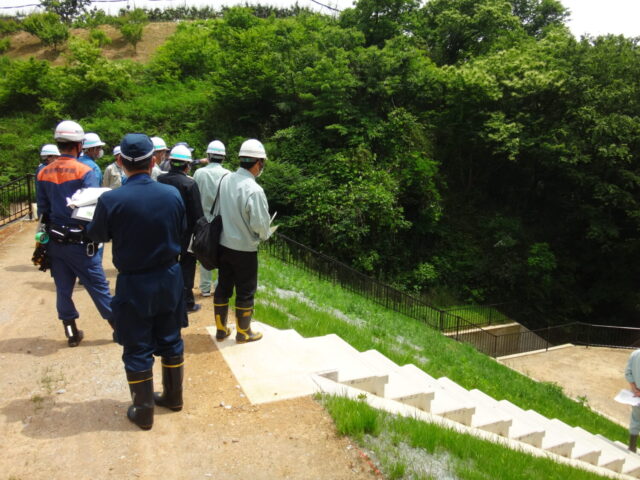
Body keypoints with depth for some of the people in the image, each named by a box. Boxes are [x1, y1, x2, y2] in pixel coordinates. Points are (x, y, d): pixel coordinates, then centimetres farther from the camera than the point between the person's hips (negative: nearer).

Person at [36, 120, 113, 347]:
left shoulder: (44, 173, 3)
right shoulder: (84, 171, -13)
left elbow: (42, 209, 8)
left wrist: (50, 230, 18)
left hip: (55, 241, 5)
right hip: (79, 241, -5)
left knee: (63, 288, 12)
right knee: (98, 286, 4)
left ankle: (71, 333, 22)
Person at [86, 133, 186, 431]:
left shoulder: (110, 201, -19)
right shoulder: (173, 194, -9)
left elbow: (96, 236, 0)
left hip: (134, 284, -3)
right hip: (169, 278, 4)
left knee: (137, 349, 11)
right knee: (170, 340, 19)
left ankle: (144, 412, 24)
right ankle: (173, 396, 36)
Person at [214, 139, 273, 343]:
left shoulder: (225, 180, -4)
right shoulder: (254, 190, -24)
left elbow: (218, 210, 5)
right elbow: (260, 223, -21)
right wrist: (265, 235, 0)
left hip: (224, 244, 6)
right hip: (244, 249, -6)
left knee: (223, 287, 17)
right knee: (245, 292, 10)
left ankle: (221, 329, 31)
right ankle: (243, 332, 25)